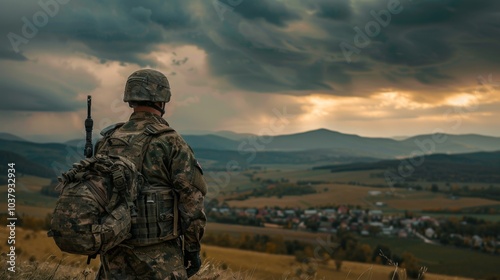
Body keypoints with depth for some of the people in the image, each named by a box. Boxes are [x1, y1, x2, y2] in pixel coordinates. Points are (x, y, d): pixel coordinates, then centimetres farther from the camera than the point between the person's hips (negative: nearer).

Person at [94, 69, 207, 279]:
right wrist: (193, 247, -3)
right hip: (157, 253, -5)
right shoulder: (171, 142, -10)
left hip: (115, 251, 5)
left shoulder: (107, 142, 6)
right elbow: (191, 198, -12)